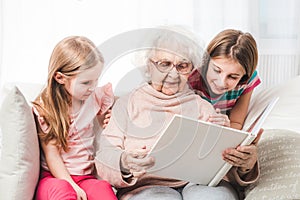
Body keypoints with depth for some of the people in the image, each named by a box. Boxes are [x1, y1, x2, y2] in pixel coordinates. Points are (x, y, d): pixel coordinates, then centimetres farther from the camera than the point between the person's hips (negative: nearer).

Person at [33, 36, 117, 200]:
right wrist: (72, 187, -20)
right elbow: (52, 155, -9)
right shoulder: (44, 108, -6)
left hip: (85, 176, 2)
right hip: (54, 176, -2)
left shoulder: (96, 96, 3)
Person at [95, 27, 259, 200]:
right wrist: (124, 162, -20)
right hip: (146, 185, -1)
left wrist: (244, 164, -16)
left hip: (200, 183, 2)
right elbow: (105, 156, 5)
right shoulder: (128, 104, 16)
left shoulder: (202, 107, 21)